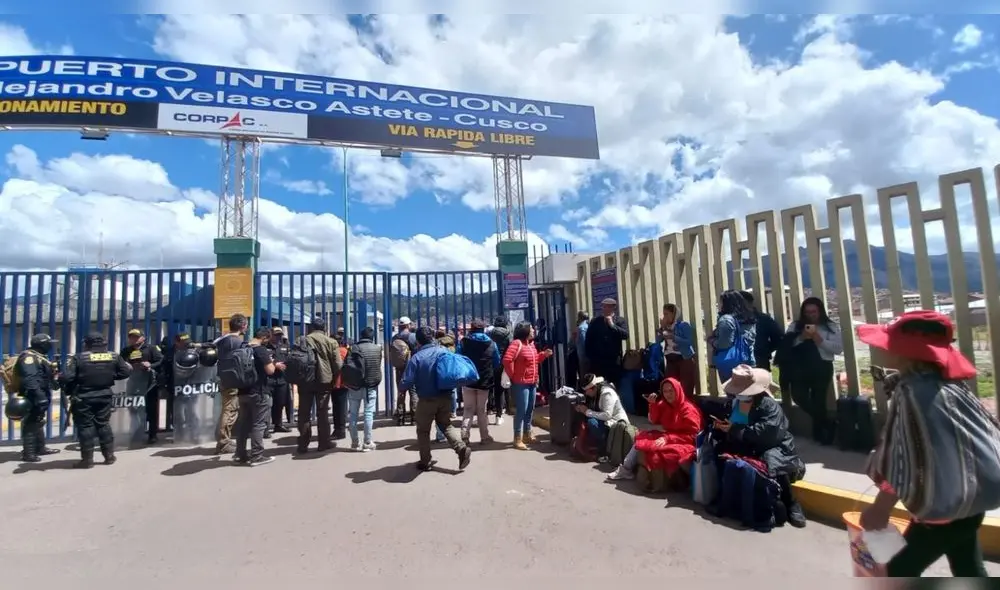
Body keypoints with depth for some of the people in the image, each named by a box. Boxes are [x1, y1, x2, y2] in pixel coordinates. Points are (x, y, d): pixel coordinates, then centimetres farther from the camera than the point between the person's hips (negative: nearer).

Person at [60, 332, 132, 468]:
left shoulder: (78, 358, -10)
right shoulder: (114, 357, 1)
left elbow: (67, 377, -15)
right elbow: (126, 372, 2)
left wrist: (68, 390, 4)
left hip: (83, 397, -4)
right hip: (104, 396, 4)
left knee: (85, 426, 4)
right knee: (103, 424, 14)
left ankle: (87, 459, 7)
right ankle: (109, 456, 17)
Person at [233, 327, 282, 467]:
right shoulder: (262, 350, -14)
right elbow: (270, 370, -18)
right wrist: (273, 363, 4)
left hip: (243, 391, 8)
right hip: (259, 392, -8)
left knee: (243, 423, 14)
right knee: (259, 424, -3)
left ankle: (240, 454, 20)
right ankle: (256, 456, -1)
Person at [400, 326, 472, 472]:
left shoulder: (416, 357, -14)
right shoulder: (445, 351, -3)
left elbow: (408, 382, -15)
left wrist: (402, 390, 7)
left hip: (427, 400, -4)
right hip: (446, 397, 4)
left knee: (423, 430, 14)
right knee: (446, 425, 21)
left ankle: (425, 462, 21)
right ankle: (462, 448, 2)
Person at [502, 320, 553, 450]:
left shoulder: (531, 343, 14)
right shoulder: (517, 343, -15)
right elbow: (507, 360, -25)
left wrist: (544, 354, 9)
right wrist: (513, 375, -15)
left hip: (532, 382, 9)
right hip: (521, 383, -9)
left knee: (530, 410, 16)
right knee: (521, 410, -6)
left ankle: (527, 435, 30)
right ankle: (518, 439, 0)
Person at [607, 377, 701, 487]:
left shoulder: (688, 409, -16)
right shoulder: (664, 404, 6)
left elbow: (692, 435, -20)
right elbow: (654, 421, 9)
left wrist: (667, 438, -27)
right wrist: (653, 404, -7)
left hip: (682, 444, -8)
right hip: (667, 438, 8)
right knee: (641, 440, -5)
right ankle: (626, 468, -5)